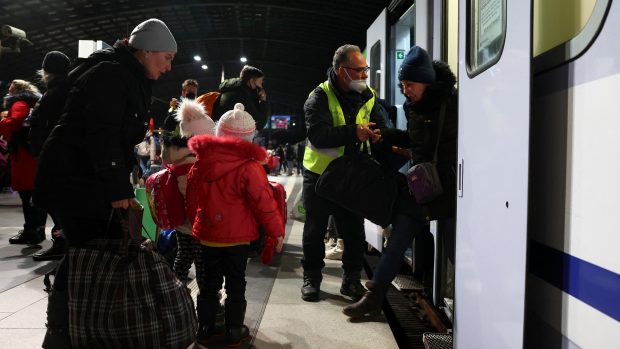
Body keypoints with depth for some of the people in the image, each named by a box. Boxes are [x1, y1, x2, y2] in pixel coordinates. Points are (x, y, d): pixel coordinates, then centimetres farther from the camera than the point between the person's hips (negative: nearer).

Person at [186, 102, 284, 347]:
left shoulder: (200, 164, 0)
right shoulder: (249, 167, -17)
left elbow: (192, 200, 10)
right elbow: (264, 202, -14)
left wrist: (196, 224, 24)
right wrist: (276, 231, -2)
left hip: (207, 235, 4)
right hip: (237, 237, -4)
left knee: (210, 283, 17)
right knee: (236, 285, 10)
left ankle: (205, 329, 27)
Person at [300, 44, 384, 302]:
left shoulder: (368, 96, 2)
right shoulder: (321, 96, -14)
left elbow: (378, 127, 12)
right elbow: (317, 135, -28)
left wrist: (377, 134, -12)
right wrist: (353, 133, -35)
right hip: (319, 174, -3)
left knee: (354, 230, 8)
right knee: (315, 230, 9)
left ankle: (352, 280, 24)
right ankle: (311, 278, 26)